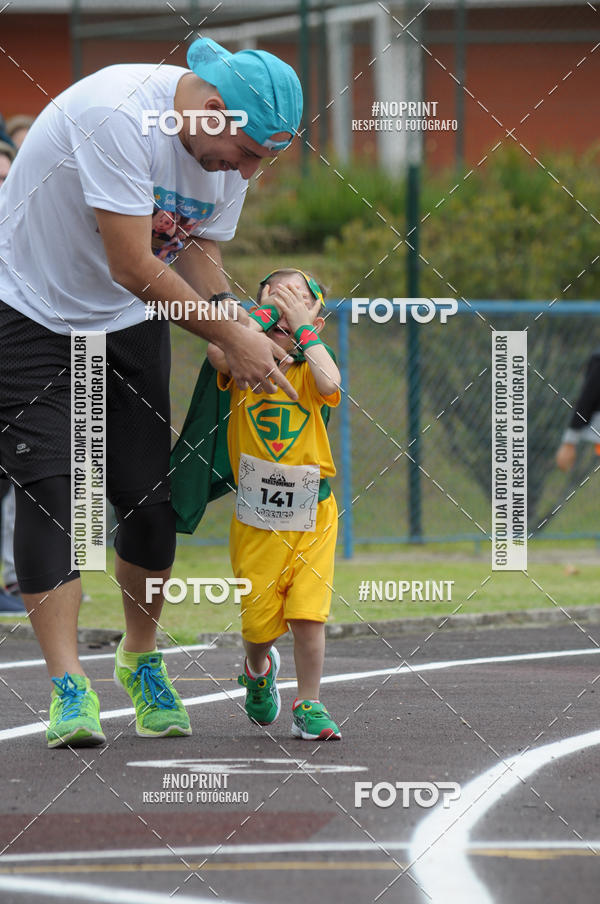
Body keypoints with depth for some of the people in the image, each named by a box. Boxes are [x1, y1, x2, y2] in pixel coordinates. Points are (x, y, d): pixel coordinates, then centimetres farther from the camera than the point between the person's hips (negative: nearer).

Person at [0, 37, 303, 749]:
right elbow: (133, 268, -30)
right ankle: (68, 689, -16)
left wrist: (243, 336, -15)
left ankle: (140, 661, 19)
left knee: (149, 497, -1)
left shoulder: (233, 147, -8)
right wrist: (230, 336, -23)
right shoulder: (119, 114, -32)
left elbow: (199, 257, 2)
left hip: (127, 320, 6)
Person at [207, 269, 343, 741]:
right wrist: (263, 311, -13)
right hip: (256, 518, 1)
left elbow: (330, 383, -24)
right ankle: (259, 668, 38)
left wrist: (302, 324, -17)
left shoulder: (308, 370, 0)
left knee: (307, 614, -8)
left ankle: (309, 705, 7)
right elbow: (219, 349, -23)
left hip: (311, 514, -1)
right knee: (259, 620, 5)